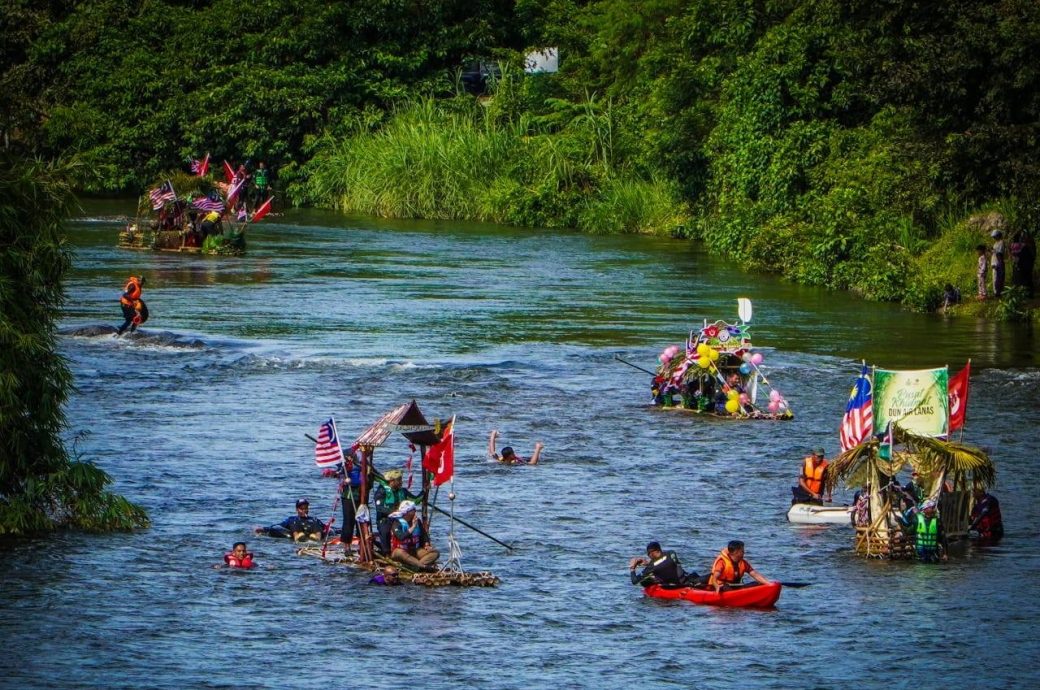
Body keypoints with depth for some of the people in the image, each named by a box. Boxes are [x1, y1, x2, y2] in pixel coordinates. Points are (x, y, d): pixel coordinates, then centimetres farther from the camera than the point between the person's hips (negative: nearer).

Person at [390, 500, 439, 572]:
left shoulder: (417, 521, 7)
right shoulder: (397, 523, -11)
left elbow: (424, 534, 16)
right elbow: (401, 537, -27)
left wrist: (427, 544, -3)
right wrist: (413, 527, -23)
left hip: (415, 551, 6)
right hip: (401, 550, -6)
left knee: (435, 552, -13)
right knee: (399, 552, -41)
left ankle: (415, 565, -38)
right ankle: (423, 566, -52)